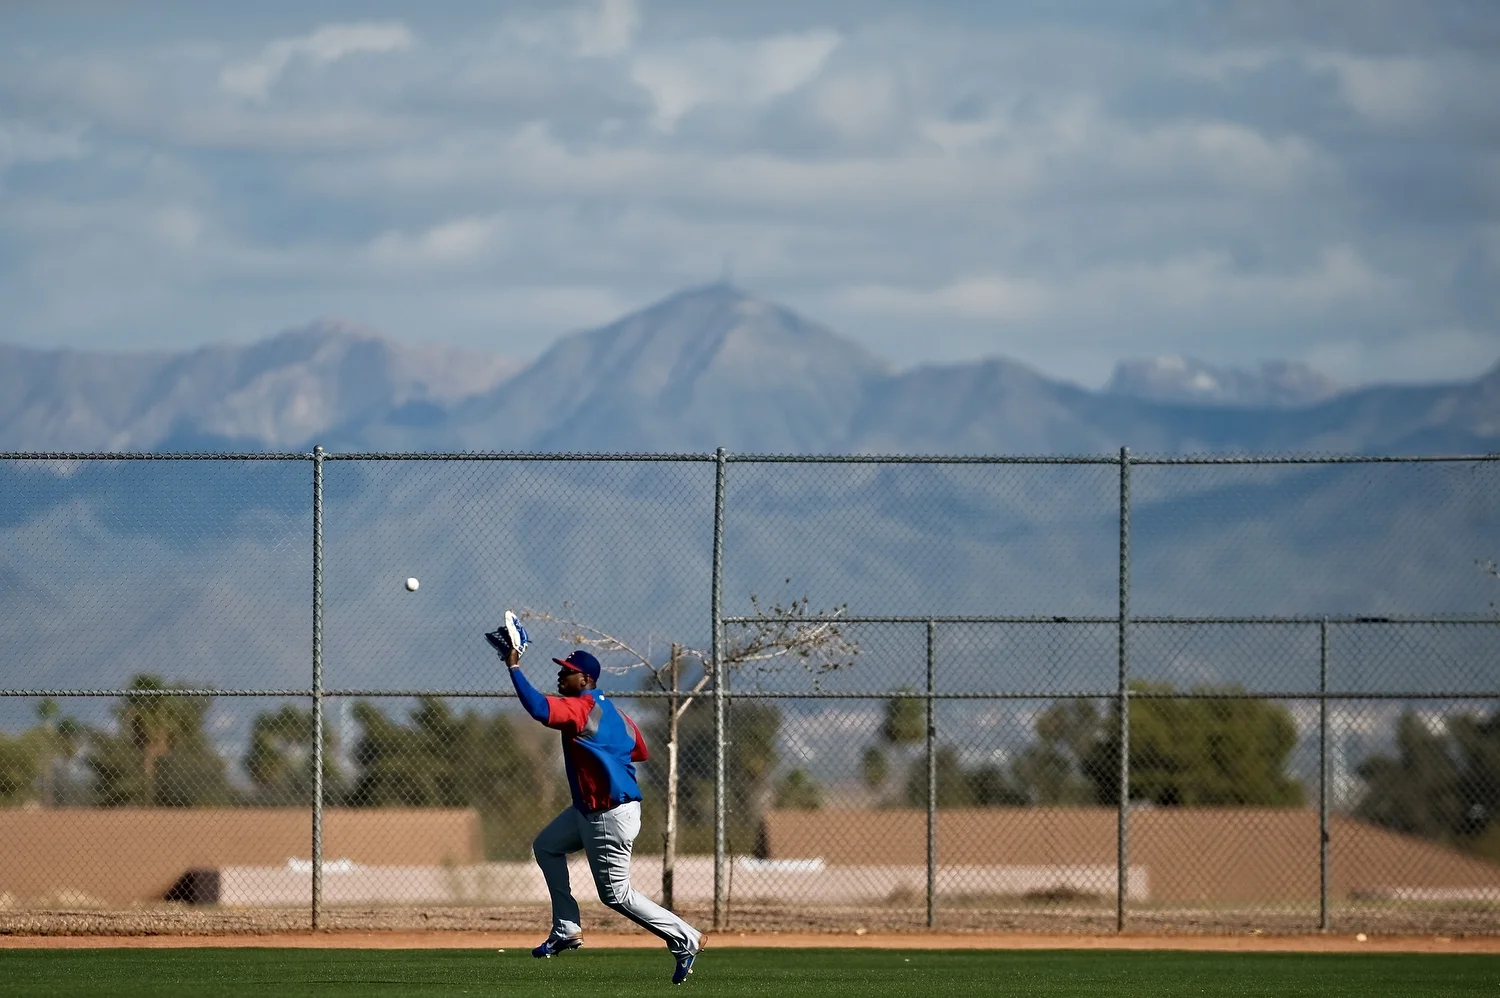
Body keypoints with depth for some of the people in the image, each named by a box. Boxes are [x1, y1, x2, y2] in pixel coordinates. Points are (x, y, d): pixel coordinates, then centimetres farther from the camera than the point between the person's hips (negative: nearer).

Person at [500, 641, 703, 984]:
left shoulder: (581, 709, -18)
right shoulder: (609, 709, 10)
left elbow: (538, 707, -34)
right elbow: (640, 751, 18)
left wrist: (514, 667, -27)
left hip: (610, 817, -11)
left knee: (616, 894, -3)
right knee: (547, 846, 22)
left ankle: (685, 940, 1)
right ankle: (566, 930, 20)